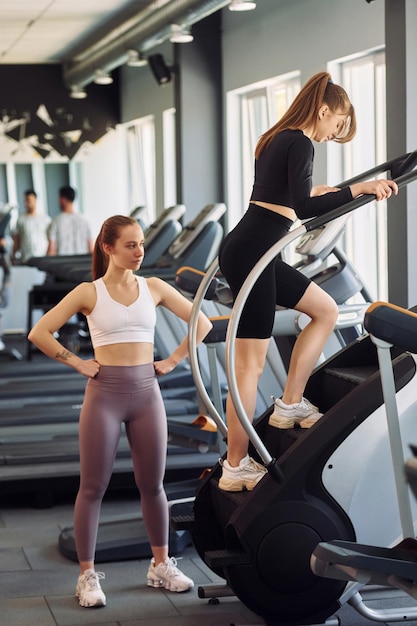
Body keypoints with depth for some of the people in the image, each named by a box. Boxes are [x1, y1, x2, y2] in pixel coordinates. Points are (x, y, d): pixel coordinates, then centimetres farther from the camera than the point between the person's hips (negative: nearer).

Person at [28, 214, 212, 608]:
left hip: (146, 391, 3)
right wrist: (77, 364, -4)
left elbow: (201, 324, 11)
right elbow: (39, 333, -3)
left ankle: (161, 565, 24)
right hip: (104, 393, -3)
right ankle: (87, 575, 9)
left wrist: (173, 361, 5)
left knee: (152, 484, 10)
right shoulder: (89, 292, -1)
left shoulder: (153, 288, 6)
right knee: (93, 487, 1)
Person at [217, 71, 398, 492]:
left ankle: (290, 405, 20)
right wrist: (359, 188, -25)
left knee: (326, 309, 20)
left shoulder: (277, 139, 17)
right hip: (251, 254, -10)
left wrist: (312, 190, 45)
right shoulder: (300, 143, -11)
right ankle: (236, 468, 1)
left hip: (248, 250, 10)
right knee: (250, 362, -5)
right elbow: (303, 209, -25)